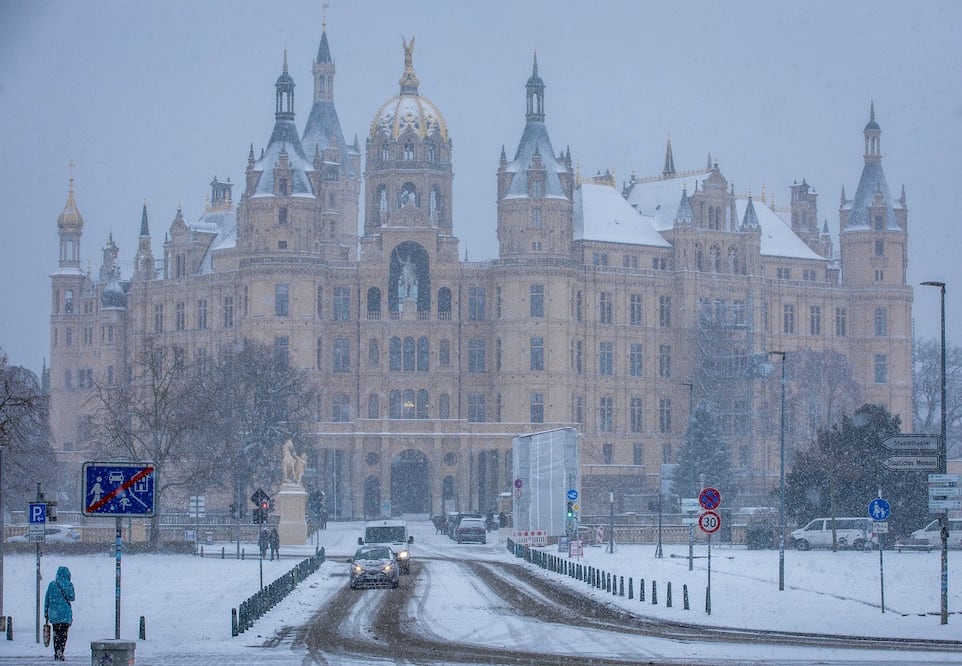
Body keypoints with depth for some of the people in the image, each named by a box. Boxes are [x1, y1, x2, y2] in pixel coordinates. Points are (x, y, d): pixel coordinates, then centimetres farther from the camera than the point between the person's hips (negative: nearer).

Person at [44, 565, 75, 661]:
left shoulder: (52, 584, 5)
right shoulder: (68, 585, -6)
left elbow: (46, 599, 6)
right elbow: (72, 597, -4)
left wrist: (46, 613, 12)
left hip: (53, 613, 3)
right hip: (65, 613, -3)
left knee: (56, 634, 14)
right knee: (63, 634, 1)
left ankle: (56, 653, 17)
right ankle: (60, 653, -9)